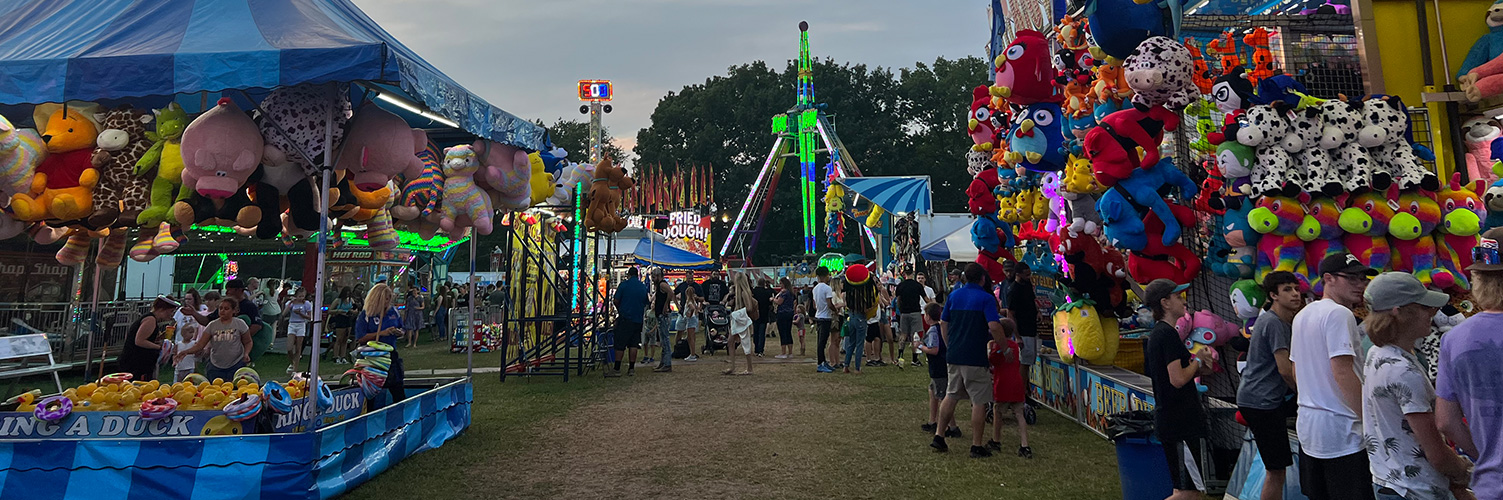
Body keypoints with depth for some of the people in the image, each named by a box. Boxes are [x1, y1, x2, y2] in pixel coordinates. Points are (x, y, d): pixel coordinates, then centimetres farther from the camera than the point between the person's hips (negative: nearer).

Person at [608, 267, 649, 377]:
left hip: (625, 318, -4)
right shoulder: (643, 287, 8)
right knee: (634, 344, 8)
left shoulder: (624, 285, -6)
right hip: (638, 319, 4)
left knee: (620, 344, -1)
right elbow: (646, 304, 15)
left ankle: (617, 369, -1)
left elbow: (615, 301, -5)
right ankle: (631, 368, 9)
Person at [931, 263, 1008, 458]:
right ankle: (977, 446, 8)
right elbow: (994, 326, -18)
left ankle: (939, 435, 17)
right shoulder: (986, 298, -7)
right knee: (979, 402, 4)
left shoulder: (954, 295, 9)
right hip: (975, 358, -6)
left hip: (953, 356, 6)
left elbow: (943, 324, 12)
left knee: (951, 396, 18)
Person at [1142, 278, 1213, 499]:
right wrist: (1197, 360, -6)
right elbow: (1178, 379, -22)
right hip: (1179, 422, -10)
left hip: (1168, 420, 10)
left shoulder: (1156, 333, 15)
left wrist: (1197, 369, 9)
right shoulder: (1168, 334, -16)